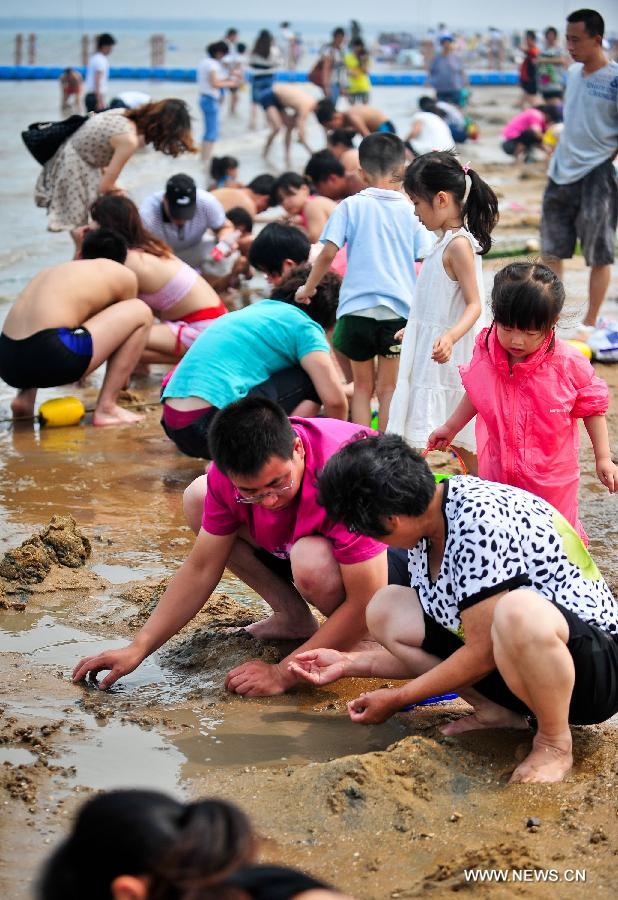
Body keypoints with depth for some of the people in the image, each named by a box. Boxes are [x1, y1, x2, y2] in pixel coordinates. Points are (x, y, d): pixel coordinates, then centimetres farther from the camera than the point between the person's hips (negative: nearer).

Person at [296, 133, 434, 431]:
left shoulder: (351, 206, -1)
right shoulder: (410, 211, 2)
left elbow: (328, 253, -6)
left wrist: (308, 289, 8)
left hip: (357, 307, 0)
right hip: (399, 309, 0)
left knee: (362, 385, 13)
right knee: (388, 388, 8)